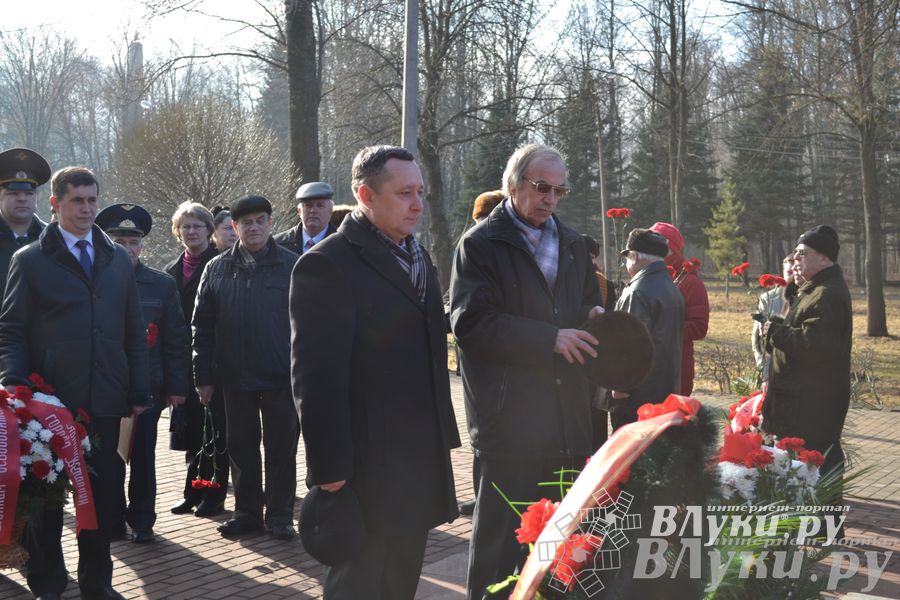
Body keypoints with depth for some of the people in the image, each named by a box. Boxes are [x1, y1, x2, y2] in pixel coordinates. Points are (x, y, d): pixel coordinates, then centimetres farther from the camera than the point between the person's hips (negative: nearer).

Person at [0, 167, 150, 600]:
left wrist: (139, 389, 6)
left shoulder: (118, 259, 11)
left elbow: (134, 330, 11)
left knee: (103, 492, 8)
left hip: (105, 400, 3)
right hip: (51, 400, -2)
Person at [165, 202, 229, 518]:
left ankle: (214, 494, 8)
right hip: (185, 363, 5)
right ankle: (194, 491, 21)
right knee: (192, 430, 12)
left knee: (216, 431, 1)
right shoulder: (172, 270, 13)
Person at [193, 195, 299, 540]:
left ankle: (280, 515, 16)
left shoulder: (292, 266, -1)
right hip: (236, 378, 3)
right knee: (241, 447, 11)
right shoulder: (217, 269, 6)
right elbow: (202, 327, 7)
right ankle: (246, 512, 24)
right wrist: (203, 377, 3)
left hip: (281, 377, -2)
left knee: (281, 447, 5)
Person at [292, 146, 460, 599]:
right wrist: (329, 468, -19)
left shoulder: (417, 256, 13)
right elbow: (317, 374, -18)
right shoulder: (327, 264, -14)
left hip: (421, 456, 8)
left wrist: (442, 435, 15)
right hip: (367, 463, -8)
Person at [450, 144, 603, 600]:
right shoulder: (480, 245, -4)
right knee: (502, 538, 1)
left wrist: (594, 317, 0)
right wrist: (550, 338, -17)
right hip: (509, 420, -6)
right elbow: (469, 322, -15)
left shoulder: (572, 244, 17)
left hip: (568, 419, 6)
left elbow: (588, 304, 25)